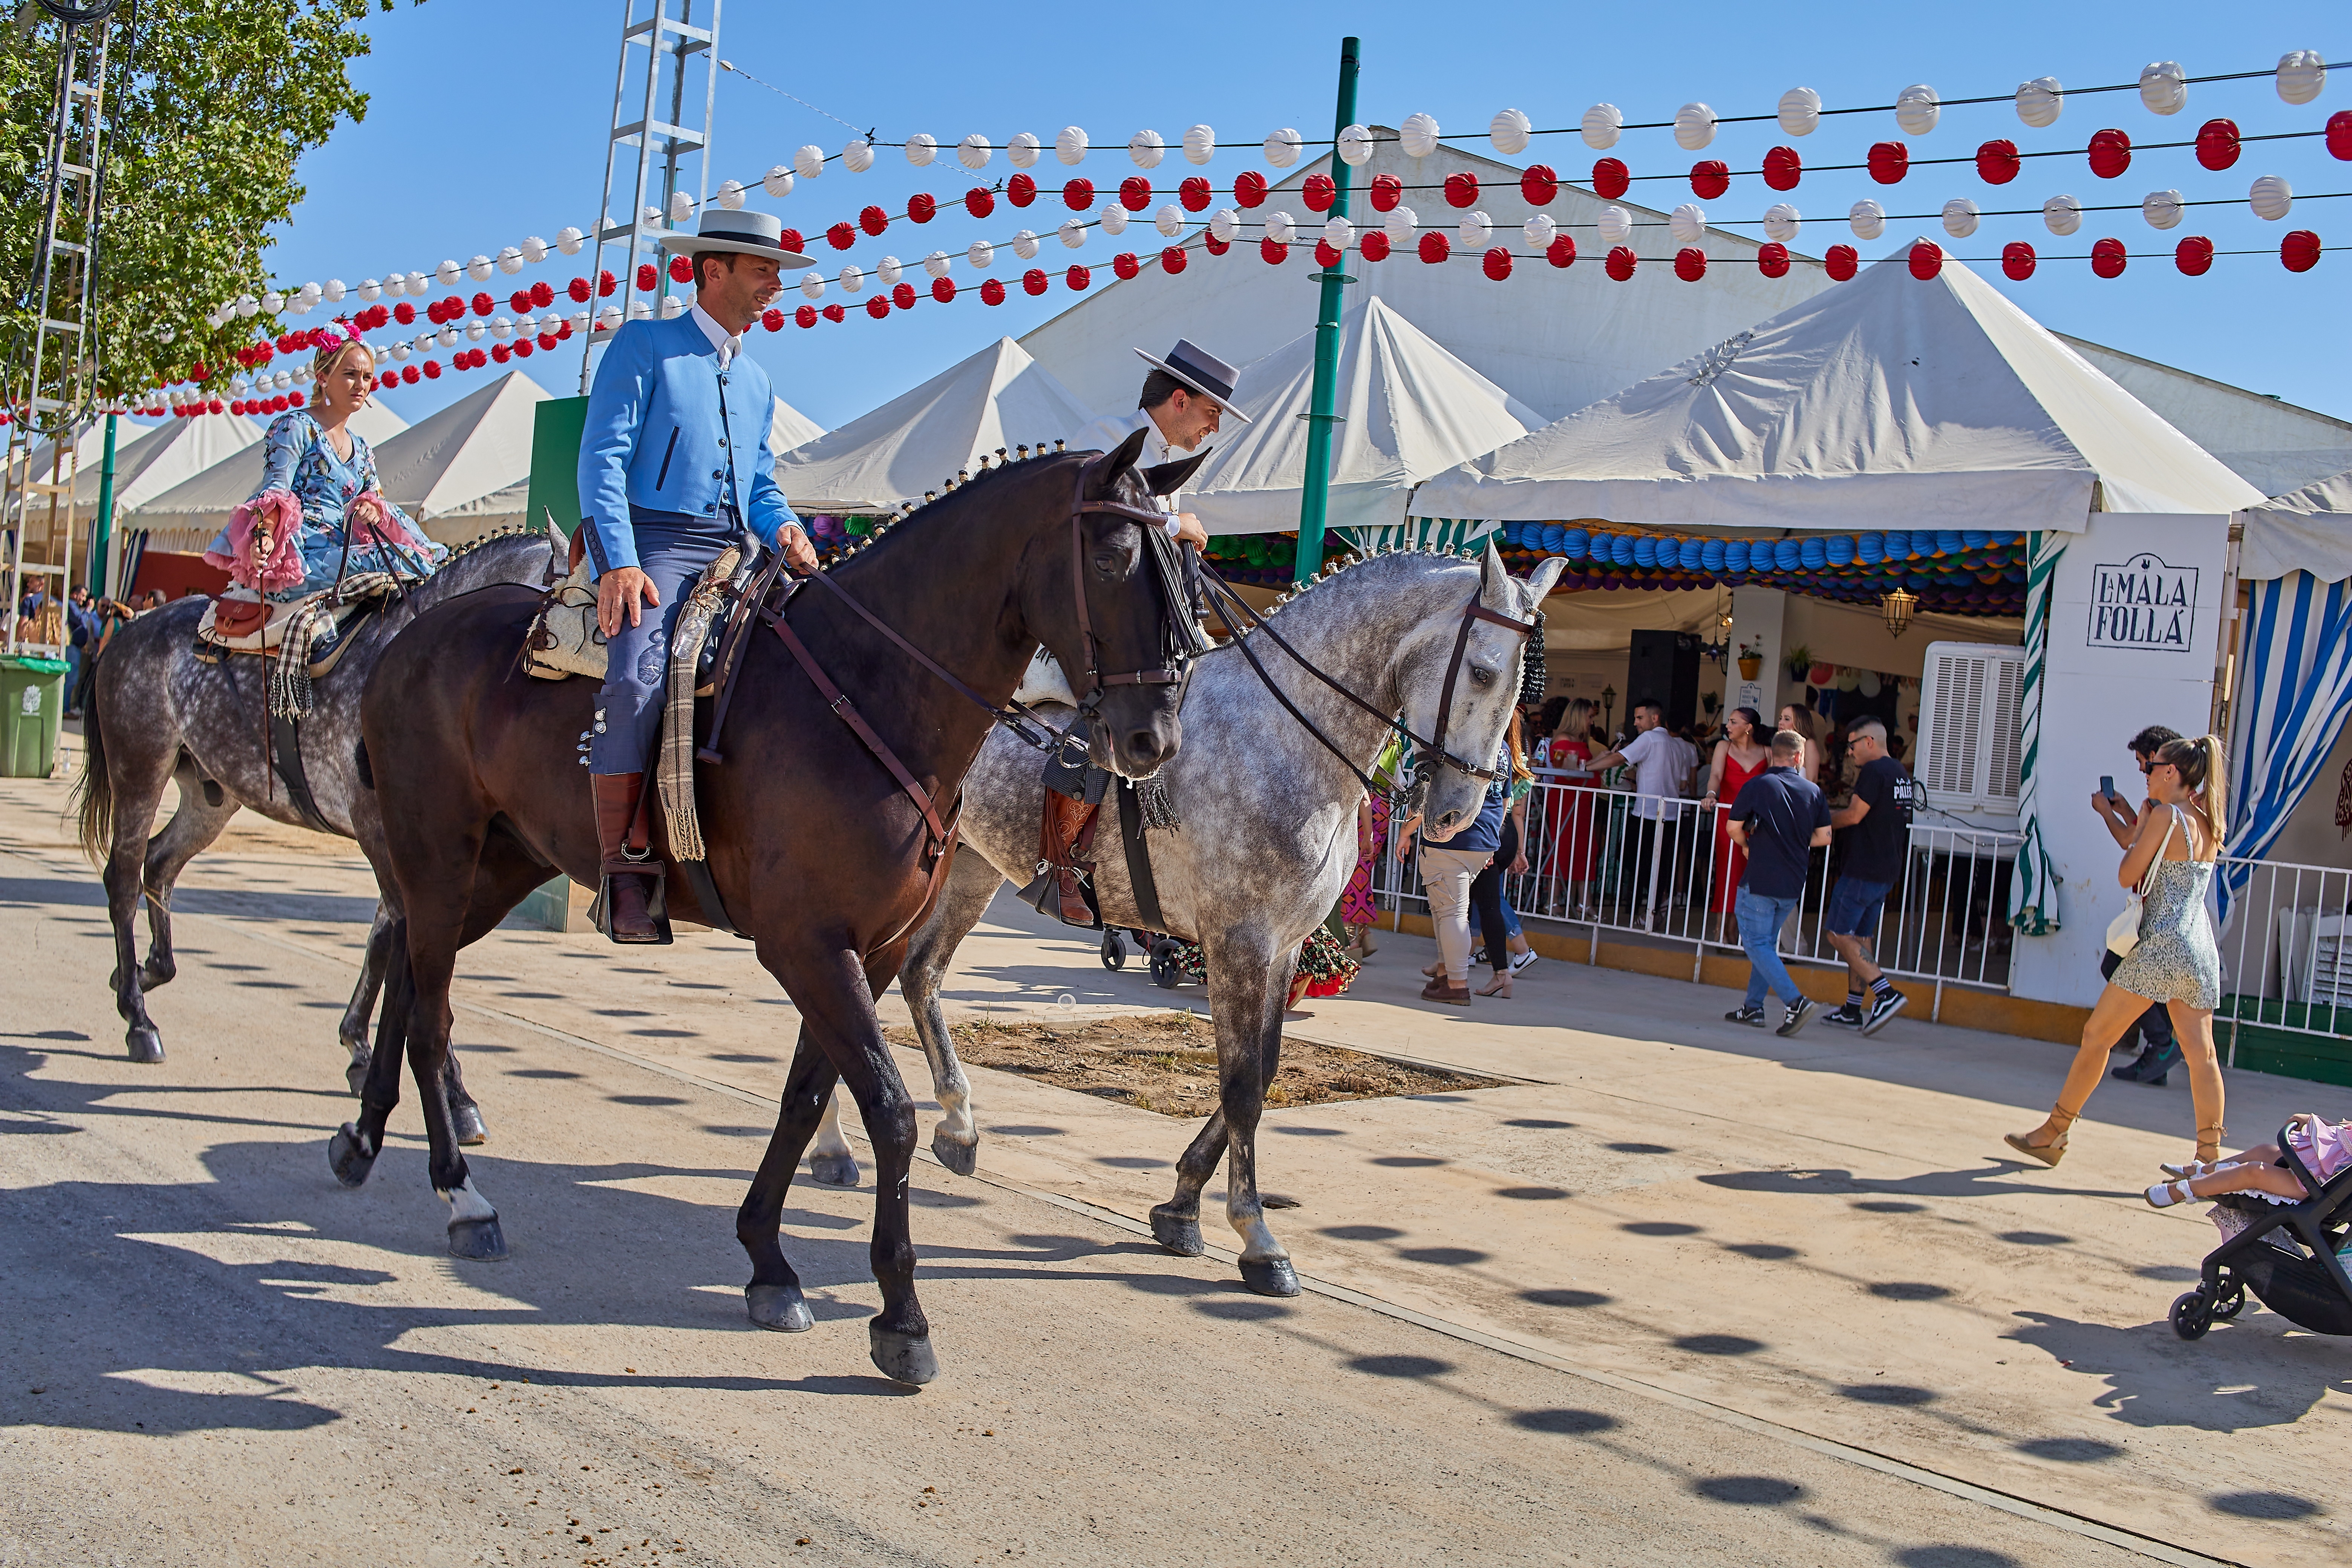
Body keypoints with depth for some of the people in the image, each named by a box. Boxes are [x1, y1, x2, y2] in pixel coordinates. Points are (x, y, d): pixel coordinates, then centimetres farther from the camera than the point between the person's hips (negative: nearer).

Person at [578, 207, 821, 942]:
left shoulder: (756, 380, 26)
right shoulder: (643, 344, 6)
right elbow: (602, 458, -5)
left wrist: (784, 529, 3)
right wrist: (618, 563, -19)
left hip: (731, 554, 7)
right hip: (653, 544, -7)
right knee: (638, 677, -31)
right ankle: (625, 868, -28)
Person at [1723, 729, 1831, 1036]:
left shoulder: (1756, 786, -8)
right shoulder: (1813, 791, 3)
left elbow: (1734, 828, -4)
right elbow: (1824, 837, 4)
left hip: (1761, 880, -5)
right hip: (1794, 883, 5)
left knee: (1756, 942, -1)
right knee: (1767, 942, 18)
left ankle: (1794, 1001, -16)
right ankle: (1754, 1007, 19)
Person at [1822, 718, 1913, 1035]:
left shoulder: (1875, 772, -14)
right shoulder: (1900, 773, 16)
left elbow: (1854, 815, -16)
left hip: (1864, 869, -10)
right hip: (1887, 870, 10)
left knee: (1838, 933, -7)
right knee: (1859, 937, 13)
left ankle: (1886, 993, -15)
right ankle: (1854, 1009, 14)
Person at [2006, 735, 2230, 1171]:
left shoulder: (2166, 815, -10)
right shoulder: (2208, 823, 12)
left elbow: (2129, 876, -7)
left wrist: (2142, 818, 2)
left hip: (2160, 946, -8)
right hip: (2201, 951, 8)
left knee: (2097, 1034, -1)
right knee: (2200, 1051, 5)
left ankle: (2054, 1133, 4)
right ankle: (2210, 1154, 4)